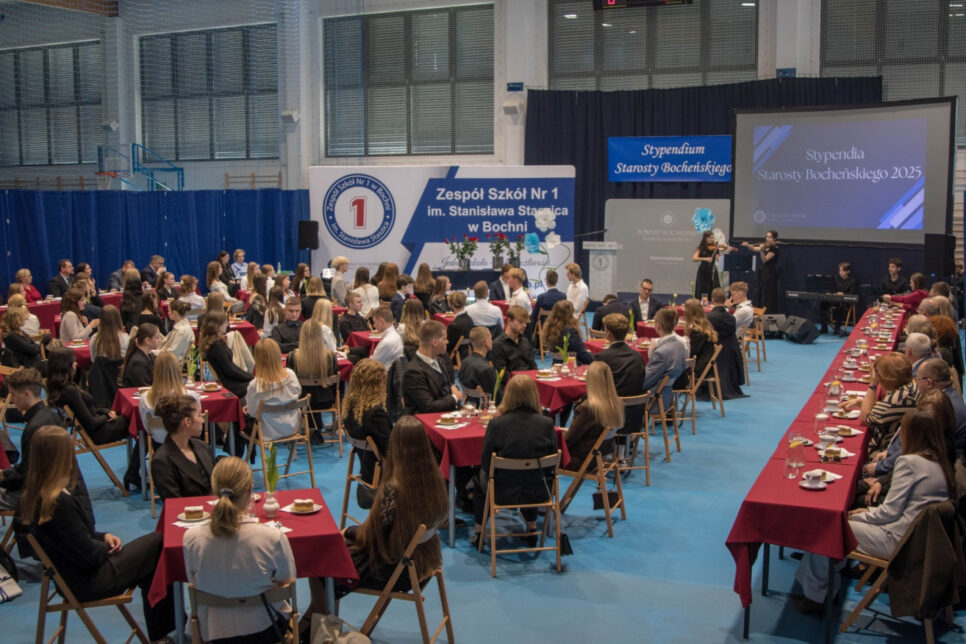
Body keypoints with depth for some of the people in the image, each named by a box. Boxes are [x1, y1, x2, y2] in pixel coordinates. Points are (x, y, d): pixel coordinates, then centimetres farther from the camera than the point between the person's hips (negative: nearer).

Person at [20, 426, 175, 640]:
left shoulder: (33, 496, -2)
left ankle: (159, 634, 21)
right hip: (88, 582, -9)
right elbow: (90, 556, -23)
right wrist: (108, 547, -3)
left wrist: (103, 537, 0)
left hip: (69, 576, 9)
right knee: (158, 544, -1)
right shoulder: (60, 503, -30)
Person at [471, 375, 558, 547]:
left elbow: (486, 463, -8)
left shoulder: (496, 424, -19)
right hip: (538, 492, 2)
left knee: (481, 475, 31)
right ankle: (531, 528, 47)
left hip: (504, 493, -2)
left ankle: (479, 533, 38)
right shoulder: (546, 424, -14)